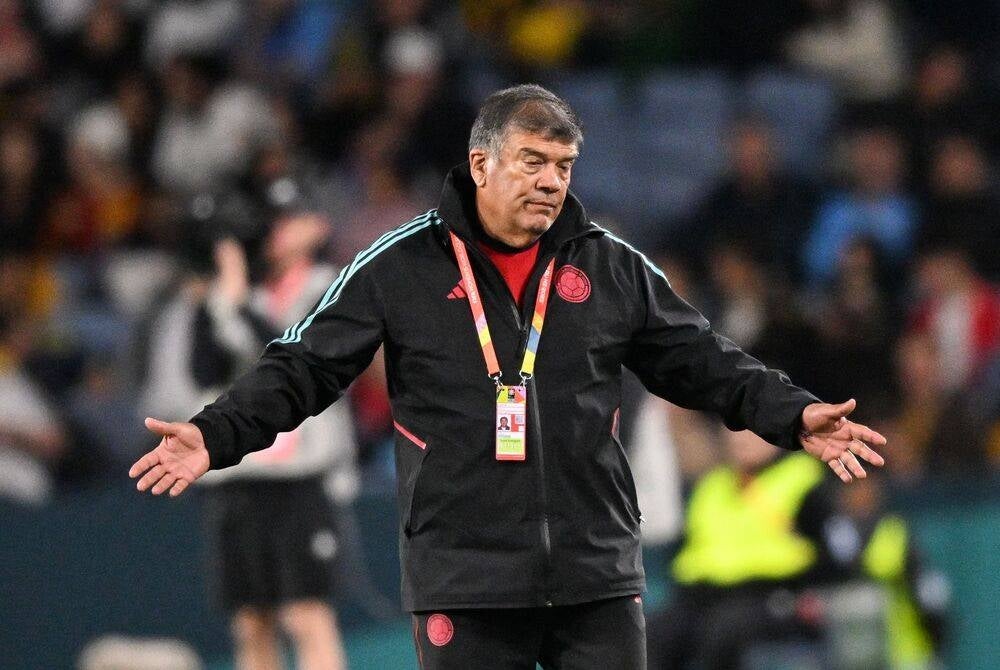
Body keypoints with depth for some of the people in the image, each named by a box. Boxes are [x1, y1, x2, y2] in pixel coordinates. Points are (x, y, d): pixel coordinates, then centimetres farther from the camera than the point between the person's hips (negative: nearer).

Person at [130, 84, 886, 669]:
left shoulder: (613, 268, 9)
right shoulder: (400, 268, 1)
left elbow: (701, 362, 15)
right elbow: (305, 367, 1)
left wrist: (794, 415, 4)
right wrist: (217, 435, -11)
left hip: (598, 577, 2)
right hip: (463, 580, -2)